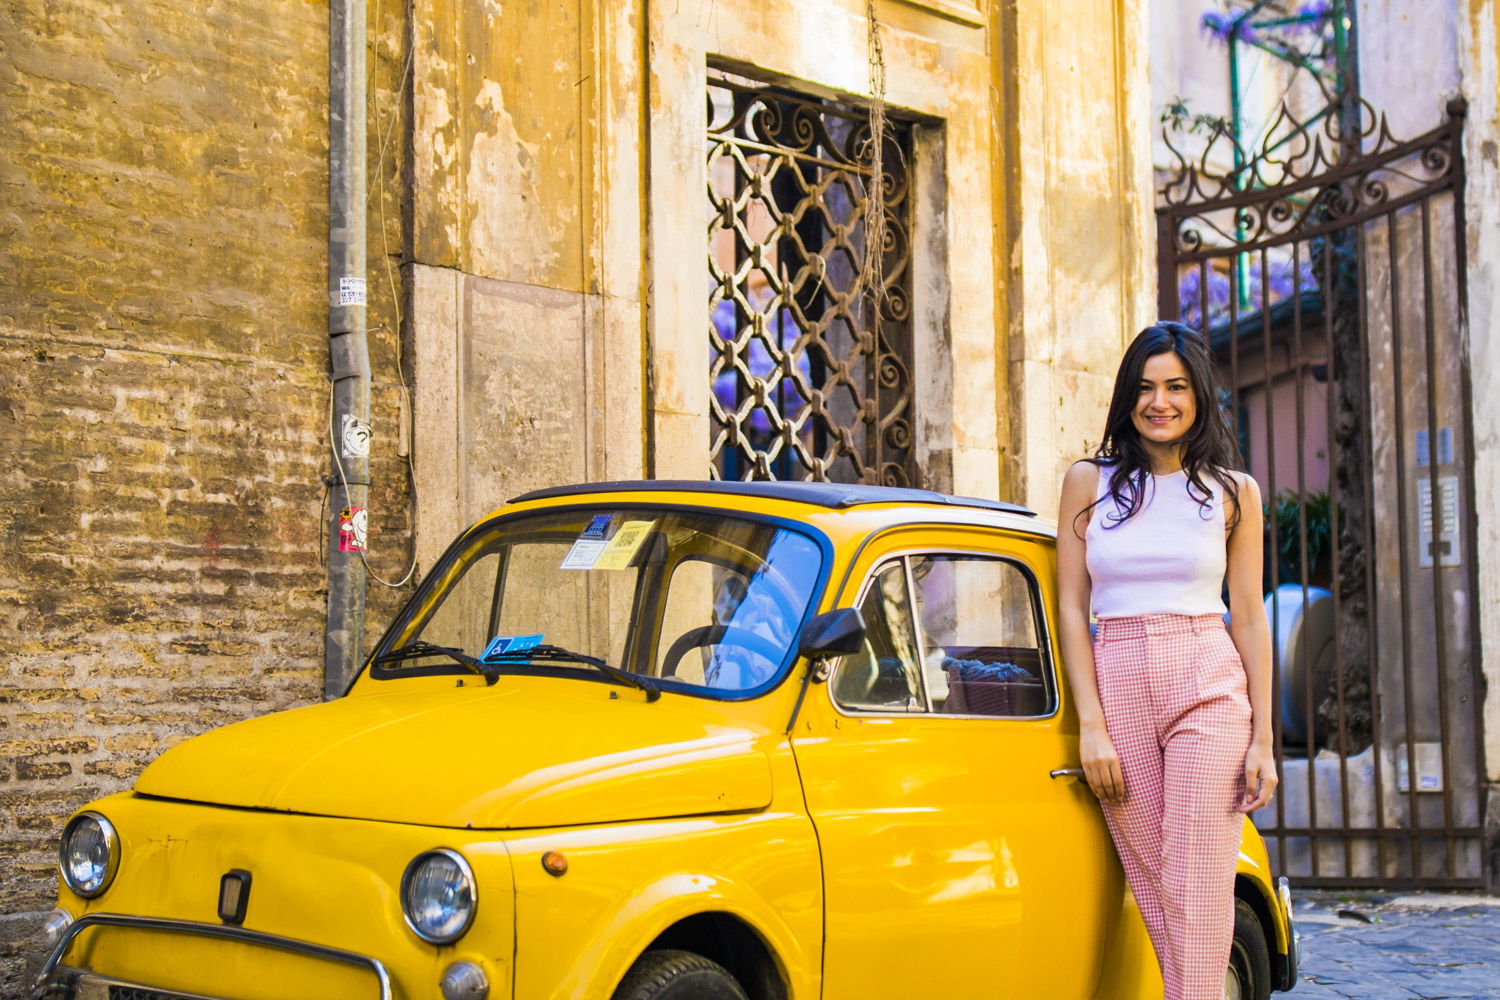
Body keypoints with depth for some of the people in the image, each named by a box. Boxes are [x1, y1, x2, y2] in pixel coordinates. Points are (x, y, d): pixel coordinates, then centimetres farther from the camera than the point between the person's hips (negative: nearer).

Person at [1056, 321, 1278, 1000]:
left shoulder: (1233, 491, 7)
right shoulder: (1089, 481, 8)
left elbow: (1249, 619, 8)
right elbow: (1072, 607, 6)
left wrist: (1262, 740, 2)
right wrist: (1092, 726, -3)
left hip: (1209, 689, -1)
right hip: (1117, 688, 1)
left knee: (1198, 890, -6)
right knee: (1152, 892, 2)